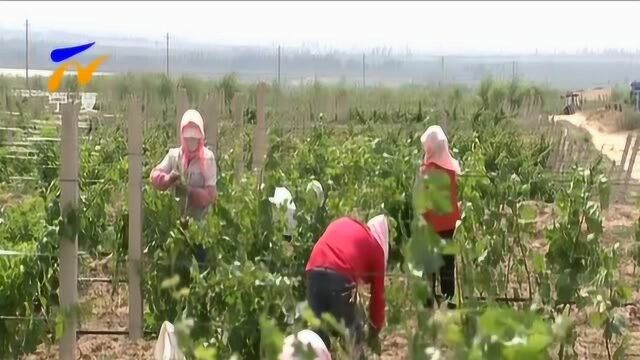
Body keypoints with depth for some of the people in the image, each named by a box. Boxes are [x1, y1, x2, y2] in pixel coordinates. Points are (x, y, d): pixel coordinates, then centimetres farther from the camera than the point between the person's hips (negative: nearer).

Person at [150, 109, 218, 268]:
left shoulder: (207, 158, -8)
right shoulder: (174, 155, 1)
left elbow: (210, 194, -12)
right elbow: (155, 176, -6)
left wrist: (190, 190, -25)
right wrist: (169, 178, -25)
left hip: (200, 222, -3)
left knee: (200, 260, 3)